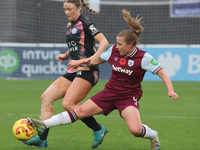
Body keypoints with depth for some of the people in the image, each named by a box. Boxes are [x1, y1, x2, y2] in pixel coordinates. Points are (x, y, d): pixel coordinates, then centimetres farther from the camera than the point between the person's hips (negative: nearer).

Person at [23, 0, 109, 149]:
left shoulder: (85, 23, -7)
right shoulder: (70, 26, 18)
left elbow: (104, 42, -13)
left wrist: (96, 56, -29)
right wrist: (65, 56, 11)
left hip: (87, 71, -9)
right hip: (73, 72, 9)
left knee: (68, 104, -20)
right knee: (46, 97, -2)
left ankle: (98, 130, -5)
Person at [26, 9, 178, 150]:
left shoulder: (143, 57, -16)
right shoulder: (114, 50, -1)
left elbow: (162, 73, -12)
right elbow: (98, 59, 20)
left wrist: (171, 90, -24)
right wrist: (80, 62, 22)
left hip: (129, 97, -4)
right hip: (110, 92, 5)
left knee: (135, 130, -27)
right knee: (81, 111, -6)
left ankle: (153, 136, 8)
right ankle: (44, 125, -5)